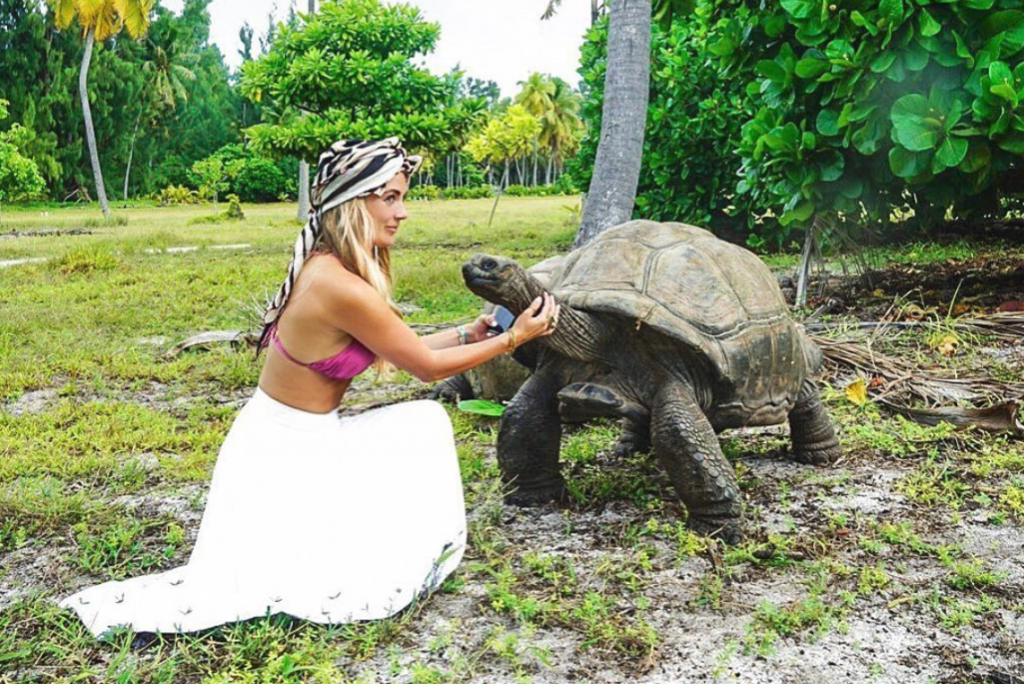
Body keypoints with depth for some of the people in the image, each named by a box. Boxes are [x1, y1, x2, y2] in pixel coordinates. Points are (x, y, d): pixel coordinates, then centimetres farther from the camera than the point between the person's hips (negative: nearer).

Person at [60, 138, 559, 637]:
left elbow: (402, 350, 13)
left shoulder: (328, 267, 1)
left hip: (307, 439, 9)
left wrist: (467, 333, 11)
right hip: (284, 455, -9)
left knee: (424, 421, 6)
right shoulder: (344, 288, -28)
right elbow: (426, 367, -16)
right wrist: (512, 339, -7)